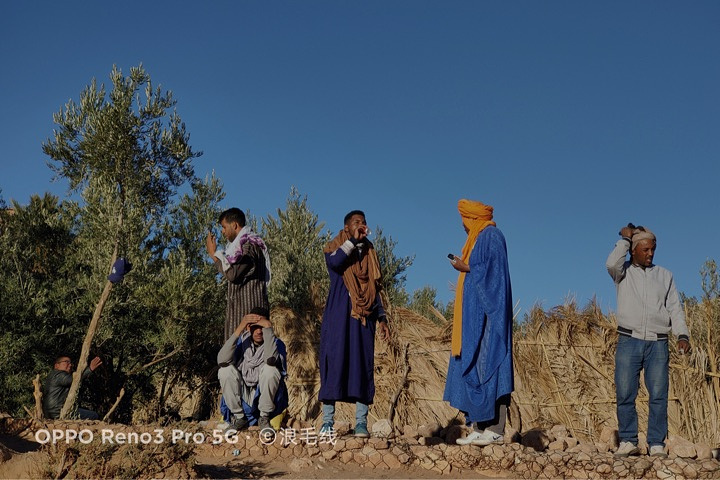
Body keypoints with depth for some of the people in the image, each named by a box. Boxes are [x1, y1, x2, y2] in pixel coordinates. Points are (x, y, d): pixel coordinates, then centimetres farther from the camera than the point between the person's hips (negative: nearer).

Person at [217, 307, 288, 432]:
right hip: (242, 401, 2)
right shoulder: (242, 340, -3)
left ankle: (264, 418, -11)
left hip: (266, 398, -2)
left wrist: (268, 327, -32)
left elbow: (271, 359, -35)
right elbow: (222, 360, -22)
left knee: (270, 369, -28)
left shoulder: (276, 344, -9)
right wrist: (239, 329, -27)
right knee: (225, 369, -20)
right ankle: (239, 417, -6)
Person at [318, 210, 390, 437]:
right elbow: (334, 261, -18)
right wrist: (353, 240, -9)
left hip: (363, 318, 3)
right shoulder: (335, 248, 8)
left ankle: (361, 423, -3)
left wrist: (381, 318, 12)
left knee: (363, 366, -3)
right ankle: (327, 421, -4)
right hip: (338, 316, -3)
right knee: (334, 362, -7)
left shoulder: (369, 254, 19)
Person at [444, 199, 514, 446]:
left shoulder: (491, 236, -7)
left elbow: (493, 272, -16)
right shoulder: (478, 239, 21)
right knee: (473, 366, 5)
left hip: (487, 313, -10)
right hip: (475, 316, 10)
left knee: (486, 364, -12)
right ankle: (480, 427, 5)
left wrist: (466, 268, -9)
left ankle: (495, 429, -12)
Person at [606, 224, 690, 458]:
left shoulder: (664, 276, 15)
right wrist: (624, 239, -3)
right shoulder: (623, 272, 8)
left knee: (659, 395, -4)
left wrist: (682, 335, -2)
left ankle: (657, 444, 3)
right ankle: (628, 442, 6)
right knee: (625, 394, -3)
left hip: (658, 344, 2)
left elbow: (674, 308, 12)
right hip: (629, 342, -1)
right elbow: (611, 263, -16)